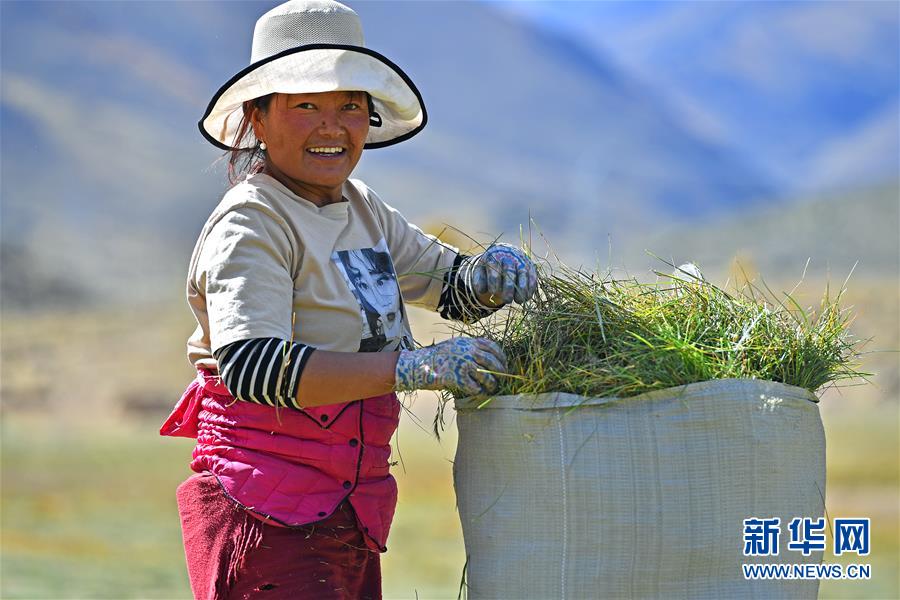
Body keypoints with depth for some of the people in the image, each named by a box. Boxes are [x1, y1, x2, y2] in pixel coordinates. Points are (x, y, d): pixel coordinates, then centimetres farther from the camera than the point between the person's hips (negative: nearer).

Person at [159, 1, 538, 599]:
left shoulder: (361, 208, 13)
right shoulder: (250, 224, -14)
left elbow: (455, 287, 24)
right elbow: (248, 364, -29)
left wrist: (497, 267, -2)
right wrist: (414, 366, -33)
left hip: (351, 519, 9)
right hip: (267, 519, -9)